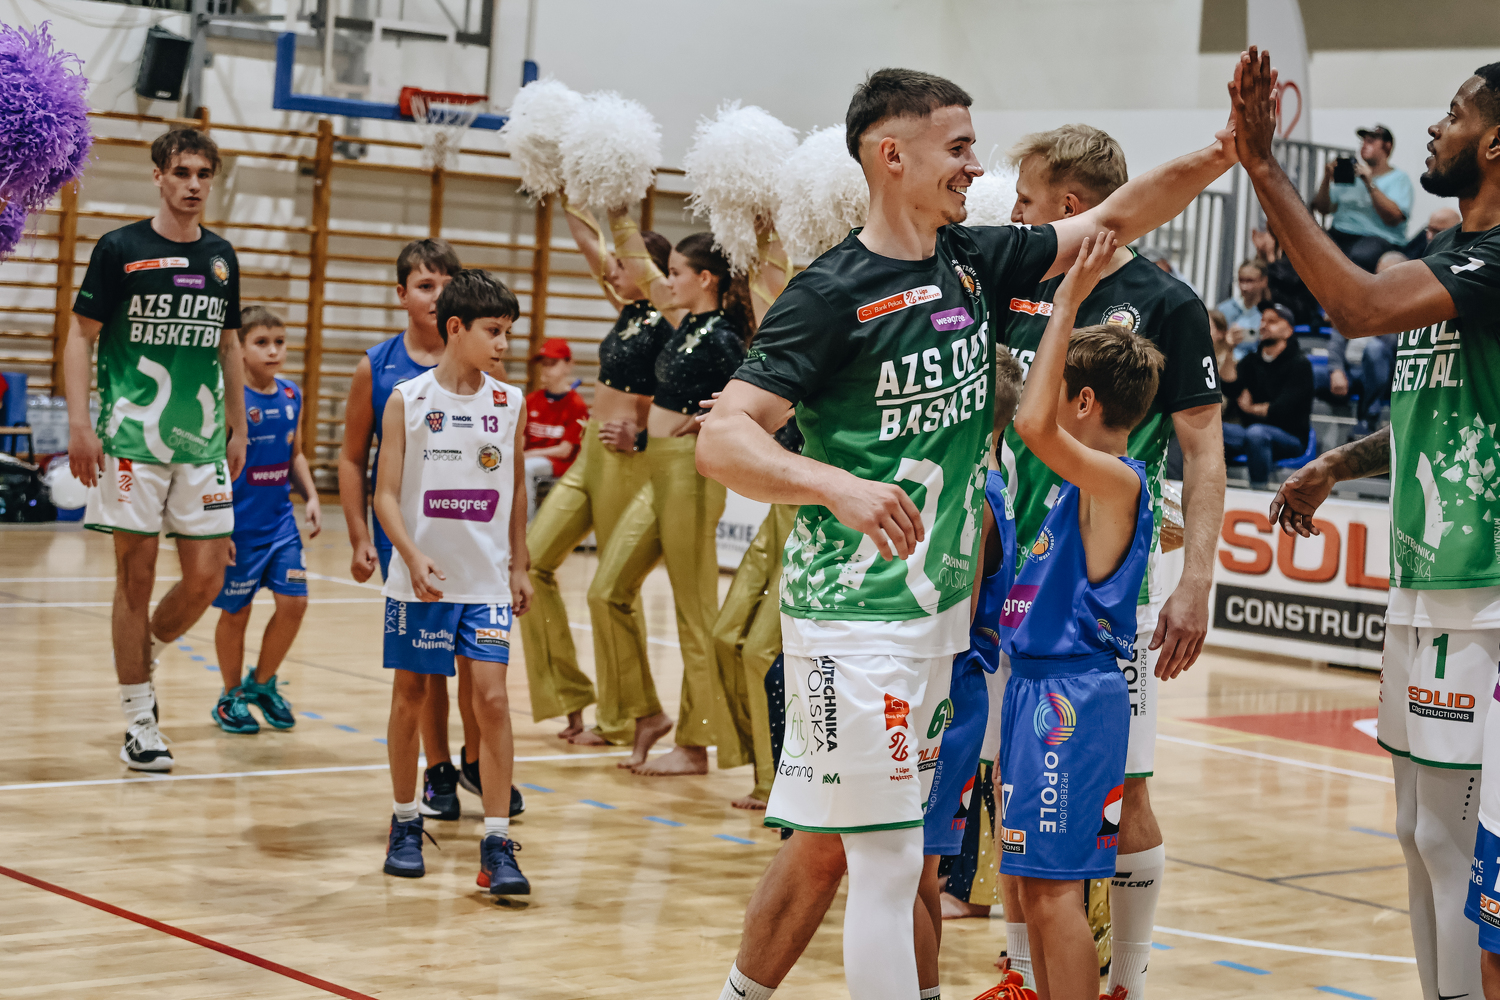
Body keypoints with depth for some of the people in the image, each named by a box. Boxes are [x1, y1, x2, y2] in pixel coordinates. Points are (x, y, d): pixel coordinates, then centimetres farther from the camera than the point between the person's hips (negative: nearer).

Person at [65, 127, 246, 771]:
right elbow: (80, 337, -2)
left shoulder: (221, 257, 11)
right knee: (136, 578, 0)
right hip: (133, 438, -4)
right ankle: (140, 724, 7)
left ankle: (143, 657, 27)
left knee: (206, 578, 0)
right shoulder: (120, 249, -2)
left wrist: (238, 427, 17)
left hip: (203, 441, 4)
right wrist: (80, 426, -10)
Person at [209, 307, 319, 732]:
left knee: (294, 602, -1)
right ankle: (232, 696, 24)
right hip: (239, 525, -5)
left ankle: (262, 682, 21)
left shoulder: (292, 396, 6)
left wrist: (311, 497, 6)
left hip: (281, 520, 5)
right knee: (236, 612, 6)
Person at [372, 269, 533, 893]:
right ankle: (405, 824, 27)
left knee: (491, 697, -8)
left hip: (487, 581, 1)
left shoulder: (510, 403, 4)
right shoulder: (407, 400, -4)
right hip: (419, 579, -1)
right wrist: (414, 558, -20)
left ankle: (497, 847, -7)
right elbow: (386, 495, -6)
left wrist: (519, 567, 16)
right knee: (410, 697, 9)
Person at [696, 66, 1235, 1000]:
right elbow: (723, 439, -20)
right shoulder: (833, 292, -14)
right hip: (855, 618, -7)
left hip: (940, 609, 7)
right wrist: (836, 484, -36)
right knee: (890, 862, -7)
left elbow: (1118, 217, 14)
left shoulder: (973, 261, 8)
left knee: (824, 845, 16)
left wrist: (1221, 154, -1)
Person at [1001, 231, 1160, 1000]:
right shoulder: (1087, 484, 13)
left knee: (1053, 881, -8)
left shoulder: (1116, 479, -15)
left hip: (1072, 695, -10)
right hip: (1038, 684, 10)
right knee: (1031, 878, 15)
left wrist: (1066, 305, -28)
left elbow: (1034, 425, -31)